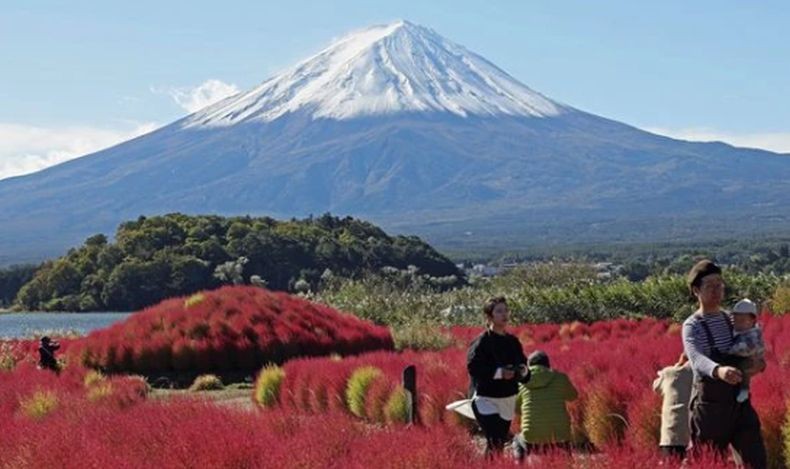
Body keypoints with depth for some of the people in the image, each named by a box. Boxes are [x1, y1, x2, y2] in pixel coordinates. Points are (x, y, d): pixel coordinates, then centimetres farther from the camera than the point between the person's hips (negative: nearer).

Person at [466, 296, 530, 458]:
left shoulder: (512, 341, 10)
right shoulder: (481, 342, -10)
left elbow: (522, 363, 18)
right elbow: (473, 368, -19)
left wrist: (523, 371, -6)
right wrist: (499, 373, -27)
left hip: (508, 400, 7)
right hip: (486, 400, -7)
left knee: (500, 445, 8)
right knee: (494, 444, -18)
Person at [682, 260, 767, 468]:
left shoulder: (732, 320, 10)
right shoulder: (692, 326, -10)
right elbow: (697, 359, -29)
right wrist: (718, 371, -52)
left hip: (739, 403, 5)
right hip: (710, 406, -5)